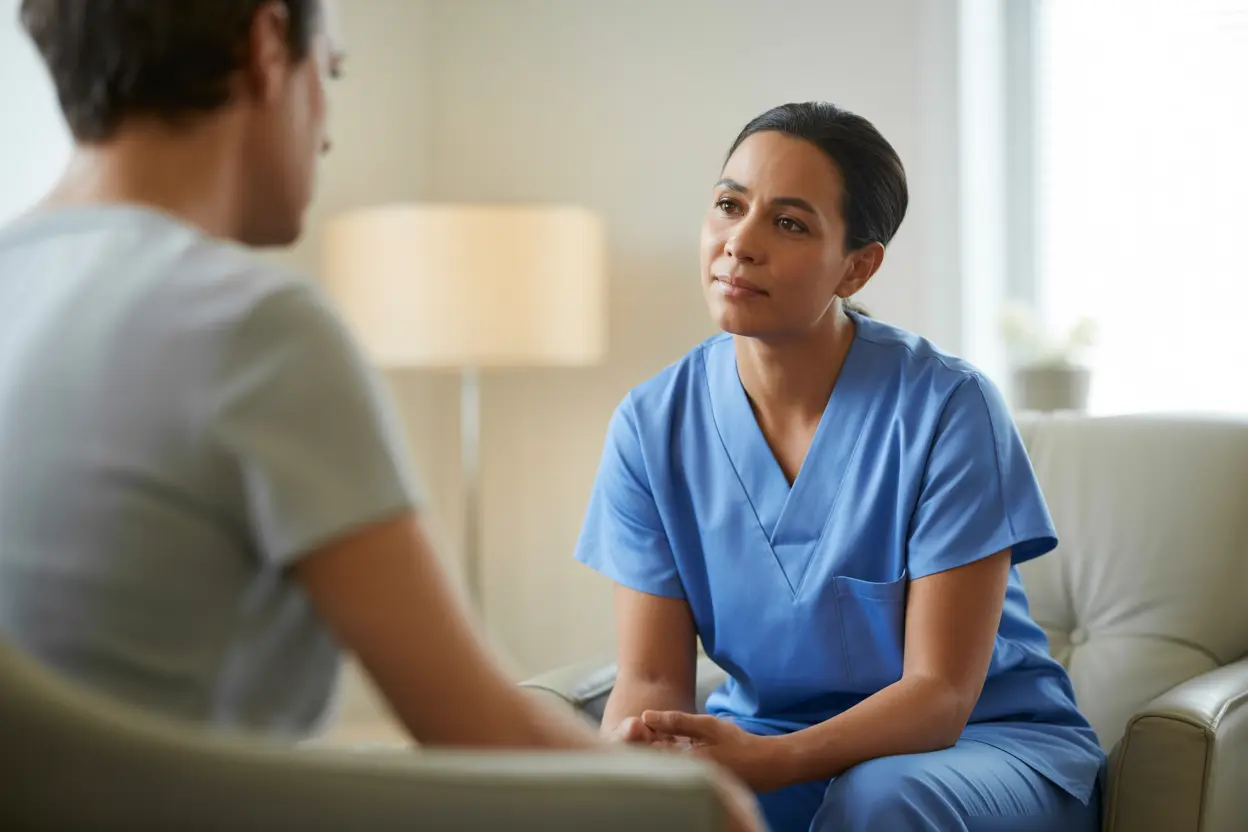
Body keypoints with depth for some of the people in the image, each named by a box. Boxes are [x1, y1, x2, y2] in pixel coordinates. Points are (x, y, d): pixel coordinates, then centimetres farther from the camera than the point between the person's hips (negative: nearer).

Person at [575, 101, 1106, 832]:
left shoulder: (947, 407, -17)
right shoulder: (653, 425, -5)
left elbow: (939, 693, -18)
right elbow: (653, 677, -5)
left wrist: (764, 761, -35)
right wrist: (632, 754, -30)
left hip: (989, 738, -2)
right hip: (762, 737, 2)